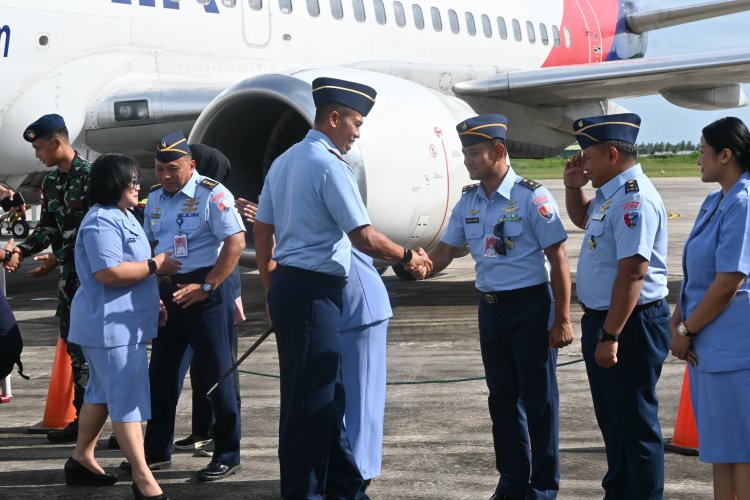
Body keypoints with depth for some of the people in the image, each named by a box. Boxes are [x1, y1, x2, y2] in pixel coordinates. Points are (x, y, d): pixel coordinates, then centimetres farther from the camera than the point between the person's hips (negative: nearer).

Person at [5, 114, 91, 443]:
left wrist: (58, 259, -15)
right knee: (74, 345, 10)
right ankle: (83, 418, 17)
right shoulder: (51, 183, 14)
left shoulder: (89, 175, -12)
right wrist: (21, 250, -3)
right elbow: (47, 227, 14)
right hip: (69, 275, 8)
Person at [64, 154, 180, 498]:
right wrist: (155, 266, -19)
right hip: (110, 325, -11)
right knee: (128, 400, -10)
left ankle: (82, 459, 29)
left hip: (122, 323, 11)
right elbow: (108, 272, -28)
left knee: (102, 392, 18)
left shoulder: (122, 217, 16)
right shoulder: (101, 222, -19)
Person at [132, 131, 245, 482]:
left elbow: (236, 242, -18)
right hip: (167, 293, 7)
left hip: (205, 292, -7)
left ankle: (227, 455, 8)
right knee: (161, 371, 12)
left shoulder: (212, 195, -11)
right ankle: (157, 451, 23)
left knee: (216, 373, -1)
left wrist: (205, 287, -19)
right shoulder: (155, 198, 11)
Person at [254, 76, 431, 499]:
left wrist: (273, 289, 22)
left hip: (288, 286, 10)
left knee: (328, 394, 14)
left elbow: (262, 231, 17)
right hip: (315, 292, -10)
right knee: (310, 397, -3)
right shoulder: (329, 165, -13)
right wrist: (408, 257, -1)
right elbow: (365, 238, -16)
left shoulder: (285, 161, 15)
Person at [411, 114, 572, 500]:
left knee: (538, 398, 2)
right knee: (502, 397, 14)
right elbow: (446, 250, 14)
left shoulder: (532, 197, -12)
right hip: (490, 306, 6)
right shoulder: (469, 201, 7)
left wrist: (562, 320, -13)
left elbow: (558, 260, -12)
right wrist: (424, 266, -10)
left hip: (529, 305, -6)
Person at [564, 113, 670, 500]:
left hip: (630, 325, -11)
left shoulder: (633, 199, -22)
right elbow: (582, 218, 33)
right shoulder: (609, 194, 9)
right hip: (601, 320, 11)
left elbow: (632, 274, -28)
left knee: (635, 424, -1)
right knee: (611, 419, 21)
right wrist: (572, 186, 14)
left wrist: (611, 336, -28)